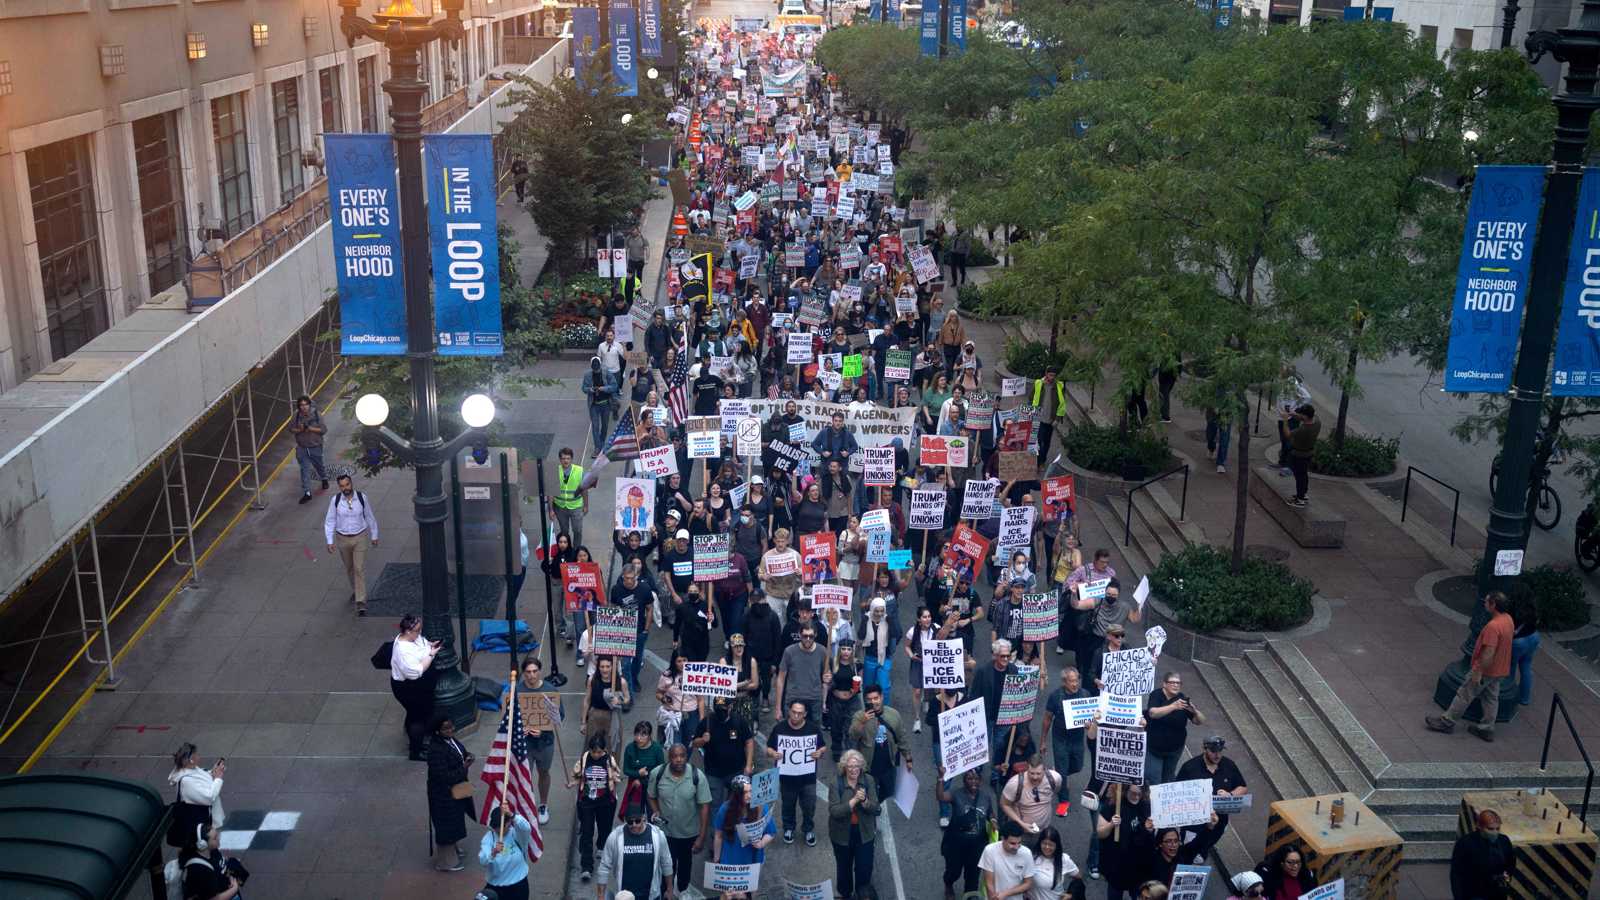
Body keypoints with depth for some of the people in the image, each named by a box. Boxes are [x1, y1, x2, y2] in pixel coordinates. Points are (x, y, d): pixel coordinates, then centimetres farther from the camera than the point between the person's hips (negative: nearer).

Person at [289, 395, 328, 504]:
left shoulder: (316, 414, -14)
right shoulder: (297, 415, -9)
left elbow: (324, 430, -14)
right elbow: (291, 429, -2)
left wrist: (310, 429, -26)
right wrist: (300, 430, -21)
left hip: (315, 447, -1)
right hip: (302, 448, 1)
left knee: (318, 465, 21)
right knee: (305, 470, -1)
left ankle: (324, 479, 53)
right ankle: (307, 493, 4)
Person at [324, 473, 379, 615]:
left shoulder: (362, 497, -14)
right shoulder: (335, 500, -14)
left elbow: (370, 517, -1)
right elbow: (329, 521, -7)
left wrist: (374, 536, 6)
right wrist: (330, 541, -12)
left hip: (360, 537, -2)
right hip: (342, 539, 2)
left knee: (359, 569, -9)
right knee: (349, 568, 20)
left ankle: (360, 602, -7)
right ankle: (355, 590, 46)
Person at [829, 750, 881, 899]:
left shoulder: (868, 780, -9)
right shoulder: (837, 783, -17)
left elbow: (876, 808, -10)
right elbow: (834, 811, -23)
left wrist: (864, 801, -30)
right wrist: (854, 800, -32)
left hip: (864, 832, 1)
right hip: (842, 834, -1)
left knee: (865, 869, 4)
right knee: (844, 868, 19)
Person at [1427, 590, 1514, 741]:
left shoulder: (1493, 626, -31)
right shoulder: (1508, 619, 0)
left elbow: (1489, 653, -31)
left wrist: (1478, 673, -23)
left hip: (1485, 670, -8)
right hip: (1499, 670, 8)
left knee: (1464, 695, 3)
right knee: (1491, 698, 16)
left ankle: (1447, 722, 13)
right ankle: (1486, 728, 24)